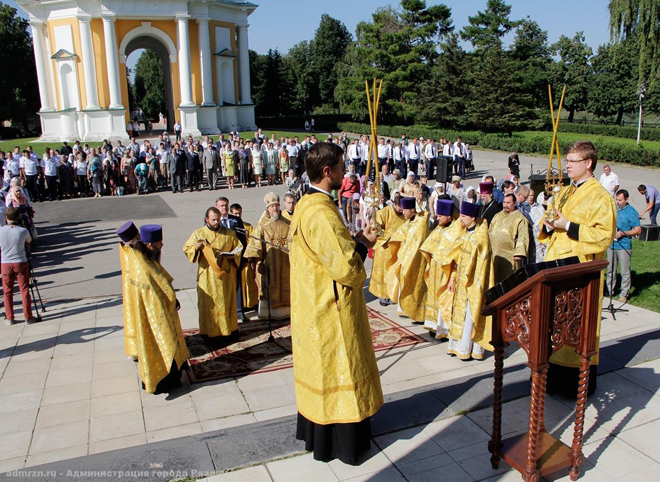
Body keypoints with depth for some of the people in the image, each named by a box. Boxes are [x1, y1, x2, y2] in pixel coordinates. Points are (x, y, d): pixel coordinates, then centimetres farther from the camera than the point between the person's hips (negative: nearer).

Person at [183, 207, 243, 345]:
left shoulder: (229, 233, 3)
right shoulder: (198, 234, 0)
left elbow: (238, 248, 10)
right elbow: (186, 249, 2)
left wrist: (233, 255, -12)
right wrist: (195, 247, -20)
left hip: (225, 274, 1)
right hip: (207, 276, -1)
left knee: (227, 302, 9)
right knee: (209, 304, 0)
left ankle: (229, 329, 21)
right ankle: (212, 333, 8)